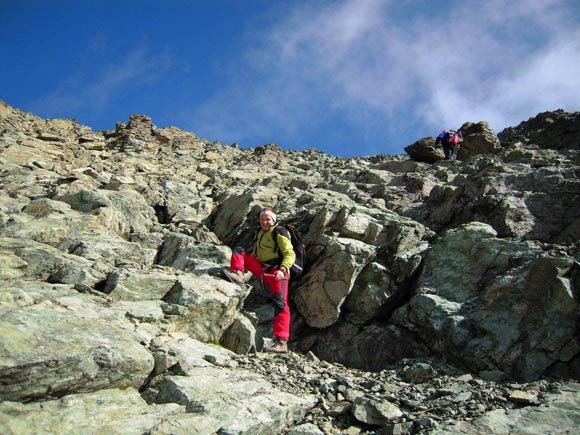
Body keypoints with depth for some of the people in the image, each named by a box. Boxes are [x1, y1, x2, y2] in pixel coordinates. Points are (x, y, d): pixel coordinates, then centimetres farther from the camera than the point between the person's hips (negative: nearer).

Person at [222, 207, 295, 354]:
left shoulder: (280, 233, -2)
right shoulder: (260, 233, 22)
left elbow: (290, 254, -11)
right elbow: (254, 255, 31)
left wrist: (282, 269, -27)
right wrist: (243, 266, 17)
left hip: (277, 272, -7)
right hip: (262, 270, 7)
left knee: (280, 304, -23)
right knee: (238, 251, 4)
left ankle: (282, 342, -28)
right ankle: (237, 274, -23)